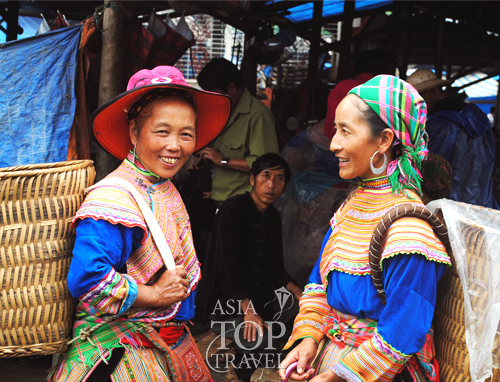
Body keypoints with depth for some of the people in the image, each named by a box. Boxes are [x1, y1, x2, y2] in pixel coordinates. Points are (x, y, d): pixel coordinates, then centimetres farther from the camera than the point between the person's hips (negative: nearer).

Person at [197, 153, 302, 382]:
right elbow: (227, 262, -22)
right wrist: (248, 310, -28)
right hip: (224, 301, -8)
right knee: (263, 338, -29)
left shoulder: (274, 217, 10)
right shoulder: (234, 208, -14)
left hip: (257, 294, 8)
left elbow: (275, 268, 14)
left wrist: (298, 293, -3)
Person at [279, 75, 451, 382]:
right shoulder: (355, 203, 2)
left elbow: (400, 337, -23)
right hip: (329, 347, 7)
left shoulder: (407, 227, -24)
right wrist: (309, 337, -5)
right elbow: (320, 279, 8)